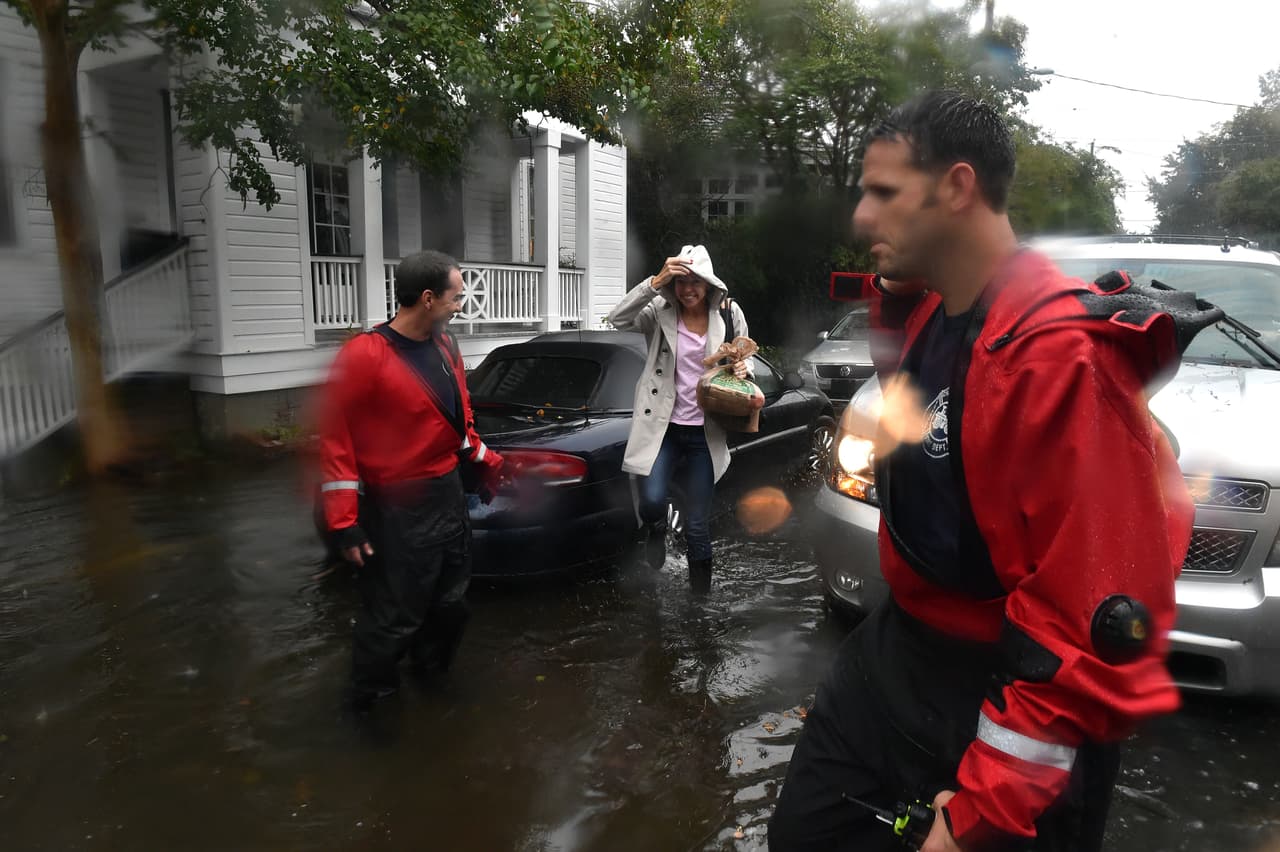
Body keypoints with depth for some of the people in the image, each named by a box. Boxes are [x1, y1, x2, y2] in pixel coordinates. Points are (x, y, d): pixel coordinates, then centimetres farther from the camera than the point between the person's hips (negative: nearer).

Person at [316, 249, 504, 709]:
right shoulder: (364, 355, -20)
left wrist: (487, 464, 23)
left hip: (450, 494, 8)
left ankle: (432, 668, 47)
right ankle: (372, 699, 29)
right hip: (398, 509, -8)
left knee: (451, 598, 21)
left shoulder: (445, 346, 4)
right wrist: (344, 523, -19)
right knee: (393, 615, 3)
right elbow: (334, 436, -18)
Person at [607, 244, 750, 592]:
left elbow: (743, 359, 10)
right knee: (652, 501, -20)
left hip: (705, 432, 1)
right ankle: (656, 529, 20)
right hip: (663, 426, -1)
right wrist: (656, 281, -31)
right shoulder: (661, 310, -6)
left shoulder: (729, 314, -2)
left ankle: (700, 589, 29)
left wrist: (742, 370, -14)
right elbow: (618, 318, -22)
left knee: (697, 525, 7)